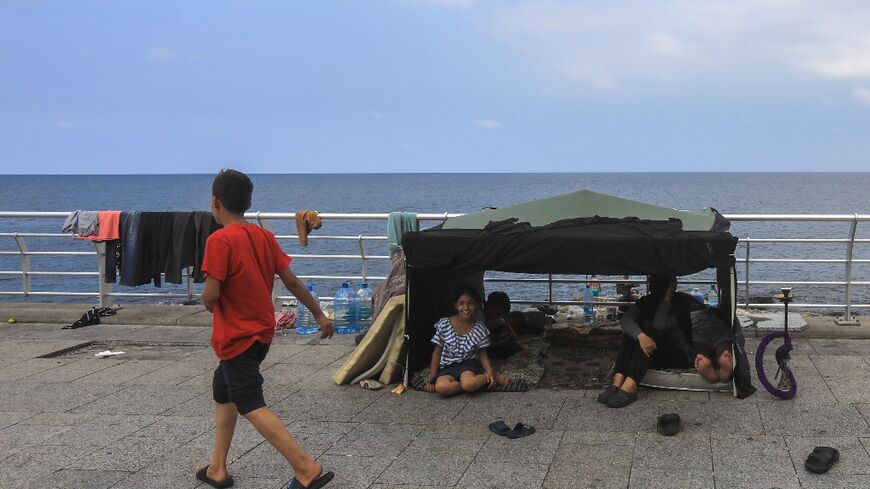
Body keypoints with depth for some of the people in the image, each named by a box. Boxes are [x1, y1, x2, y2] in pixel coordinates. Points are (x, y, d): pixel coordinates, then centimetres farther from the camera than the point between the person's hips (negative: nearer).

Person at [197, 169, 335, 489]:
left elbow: (211, 294, -22)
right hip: (262, 332, 8)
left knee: (252, 407, -4)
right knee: (223, 391, 22)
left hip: (235, 337, -8)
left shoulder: (219, 240, -18)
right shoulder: (264, 236, 2)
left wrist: (209, 304, 2)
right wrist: (319, 315, 14)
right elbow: (292, 282, 5)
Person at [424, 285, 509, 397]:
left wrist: (490, 371, -14)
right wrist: (432, 378, -2)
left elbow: (483, 355, 5)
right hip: (447, 367, 2)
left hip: (468, 363, -2)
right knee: (441, 388, -34)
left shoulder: (480, 329, -3)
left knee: (469, 384, -39)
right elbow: (437, 352, 2)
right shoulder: (444, 325, -6)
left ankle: (491, 376, -8)